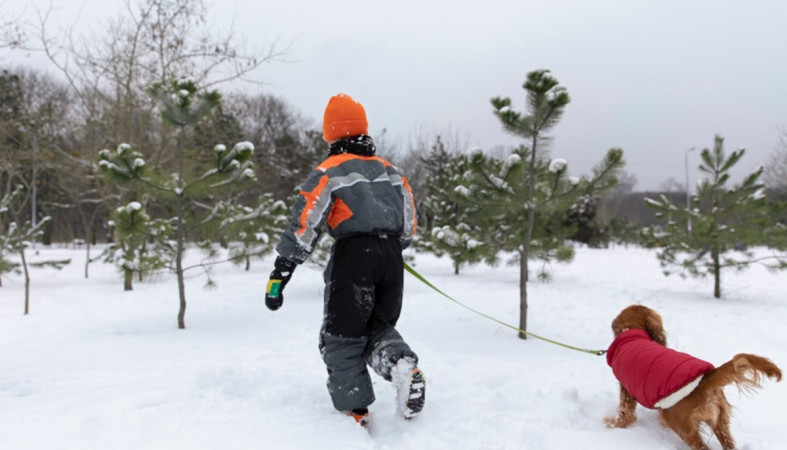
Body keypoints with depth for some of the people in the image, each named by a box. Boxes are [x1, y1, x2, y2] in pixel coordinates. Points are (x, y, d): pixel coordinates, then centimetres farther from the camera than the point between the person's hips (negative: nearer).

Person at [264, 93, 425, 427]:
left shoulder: (329, 172, 0)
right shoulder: (390, 170, 17)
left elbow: (302, 228, -7)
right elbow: (409, 226, 18)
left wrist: (279, 274, -6)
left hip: (352, 255, -5)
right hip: (391, 256, 5)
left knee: (342, 338, 9)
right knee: (379, 327, 21)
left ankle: (355, 411, 8)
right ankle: (402, 362, -9)